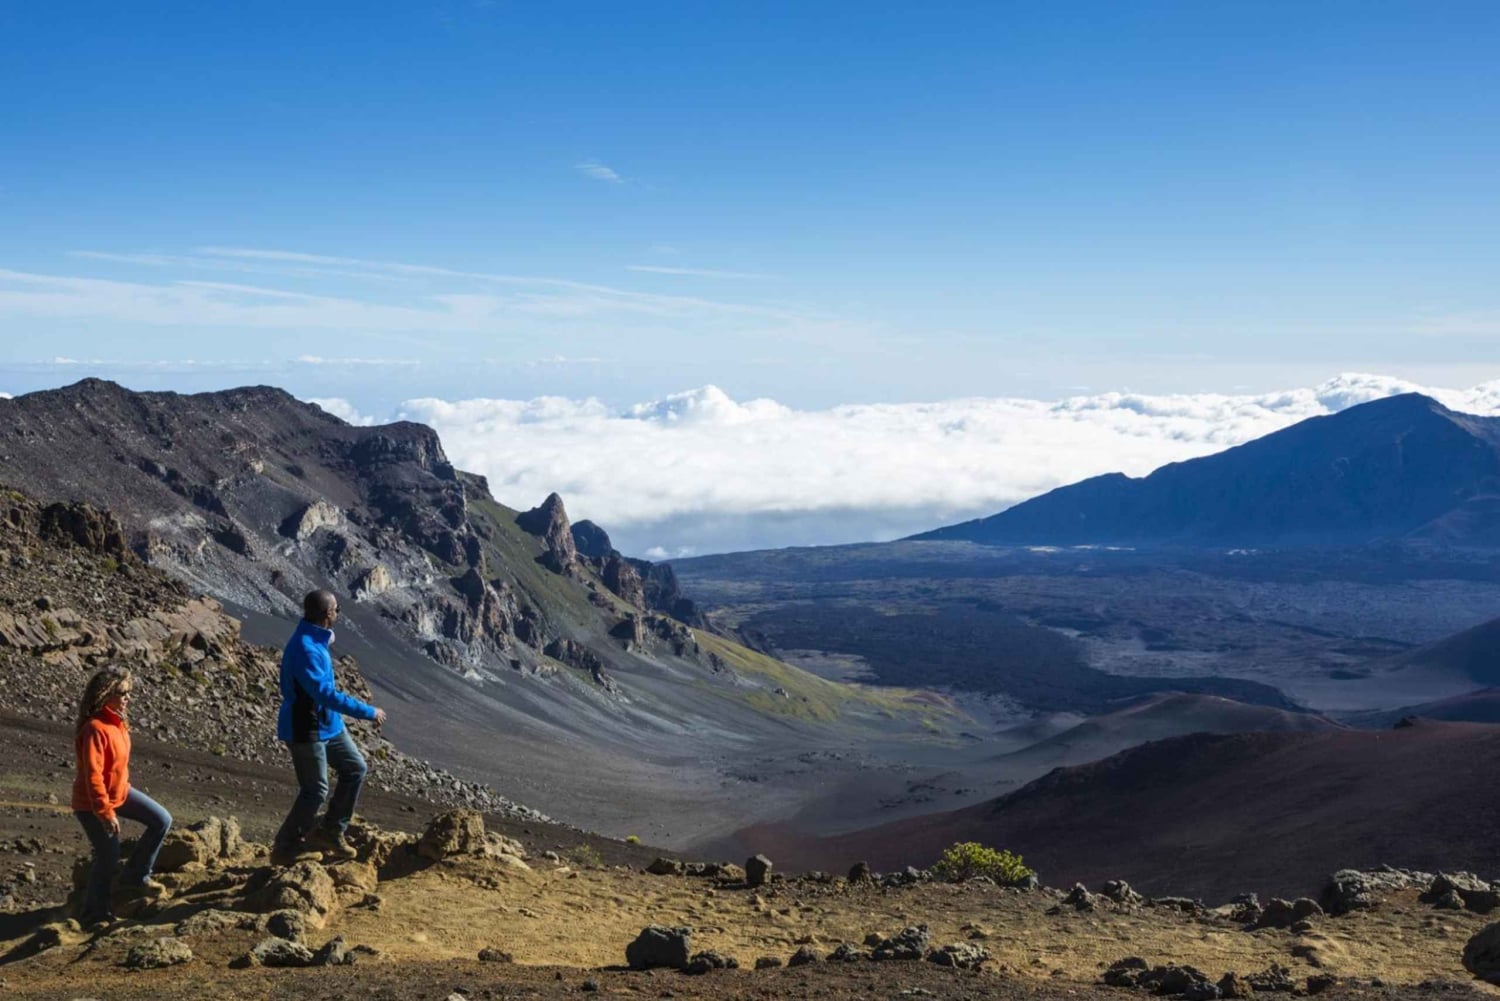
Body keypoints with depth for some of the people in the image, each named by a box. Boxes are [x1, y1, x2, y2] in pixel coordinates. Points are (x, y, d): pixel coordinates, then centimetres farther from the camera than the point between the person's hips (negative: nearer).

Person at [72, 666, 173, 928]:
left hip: (120, 791, 9)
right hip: (93, 803, -9)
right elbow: (92, 775, -29)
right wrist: (105, 812, -26)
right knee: (108, 856, 2)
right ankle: (95, 913, 23)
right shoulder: (95, 729, -30)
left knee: (162, 820, 5)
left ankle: (135, 877, 18)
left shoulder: (116, 721, -1)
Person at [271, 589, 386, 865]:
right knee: (315, 791, 0)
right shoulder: (304, 649, -28)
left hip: (328, 724, 10)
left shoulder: (316, 640, 5)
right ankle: (284, 850, 15)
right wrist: (369, 712, -28)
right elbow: (326, 694, -33)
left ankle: (330, 832, 23)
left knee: (355, 769, 13)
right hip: (305, 731, -10)